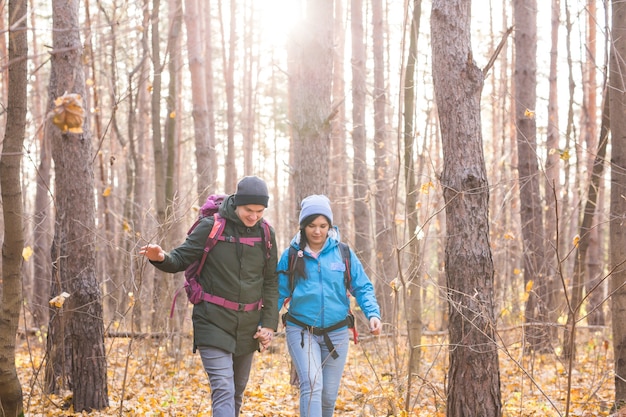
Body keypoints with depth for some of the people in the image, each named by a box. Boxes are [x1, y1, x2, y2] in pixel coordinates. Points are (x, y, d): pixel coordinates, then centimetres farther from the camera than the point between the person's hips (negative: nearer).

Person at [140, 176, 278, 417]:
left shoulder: (265, 234, 1)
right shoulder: (210, 227, -10)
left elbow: (271, 282, 7)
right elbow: (181, 259, -6)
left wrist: (269, 323, 1)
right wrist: (161, 258, -29)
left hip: (248, 328, 5)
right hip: (214, 324, -5)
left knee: (237, 392, 17)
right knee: (223, 391, -15)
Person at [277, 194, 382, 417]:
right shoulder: (291, 255, 0)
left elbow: (363, 288, 1)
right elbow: (278, 294, 2)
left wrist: (373, 314, -16)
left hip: (336, 333, 2)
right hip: (301, 331, -2)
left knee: (329, 394, 9)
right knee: (311, 385, -19)